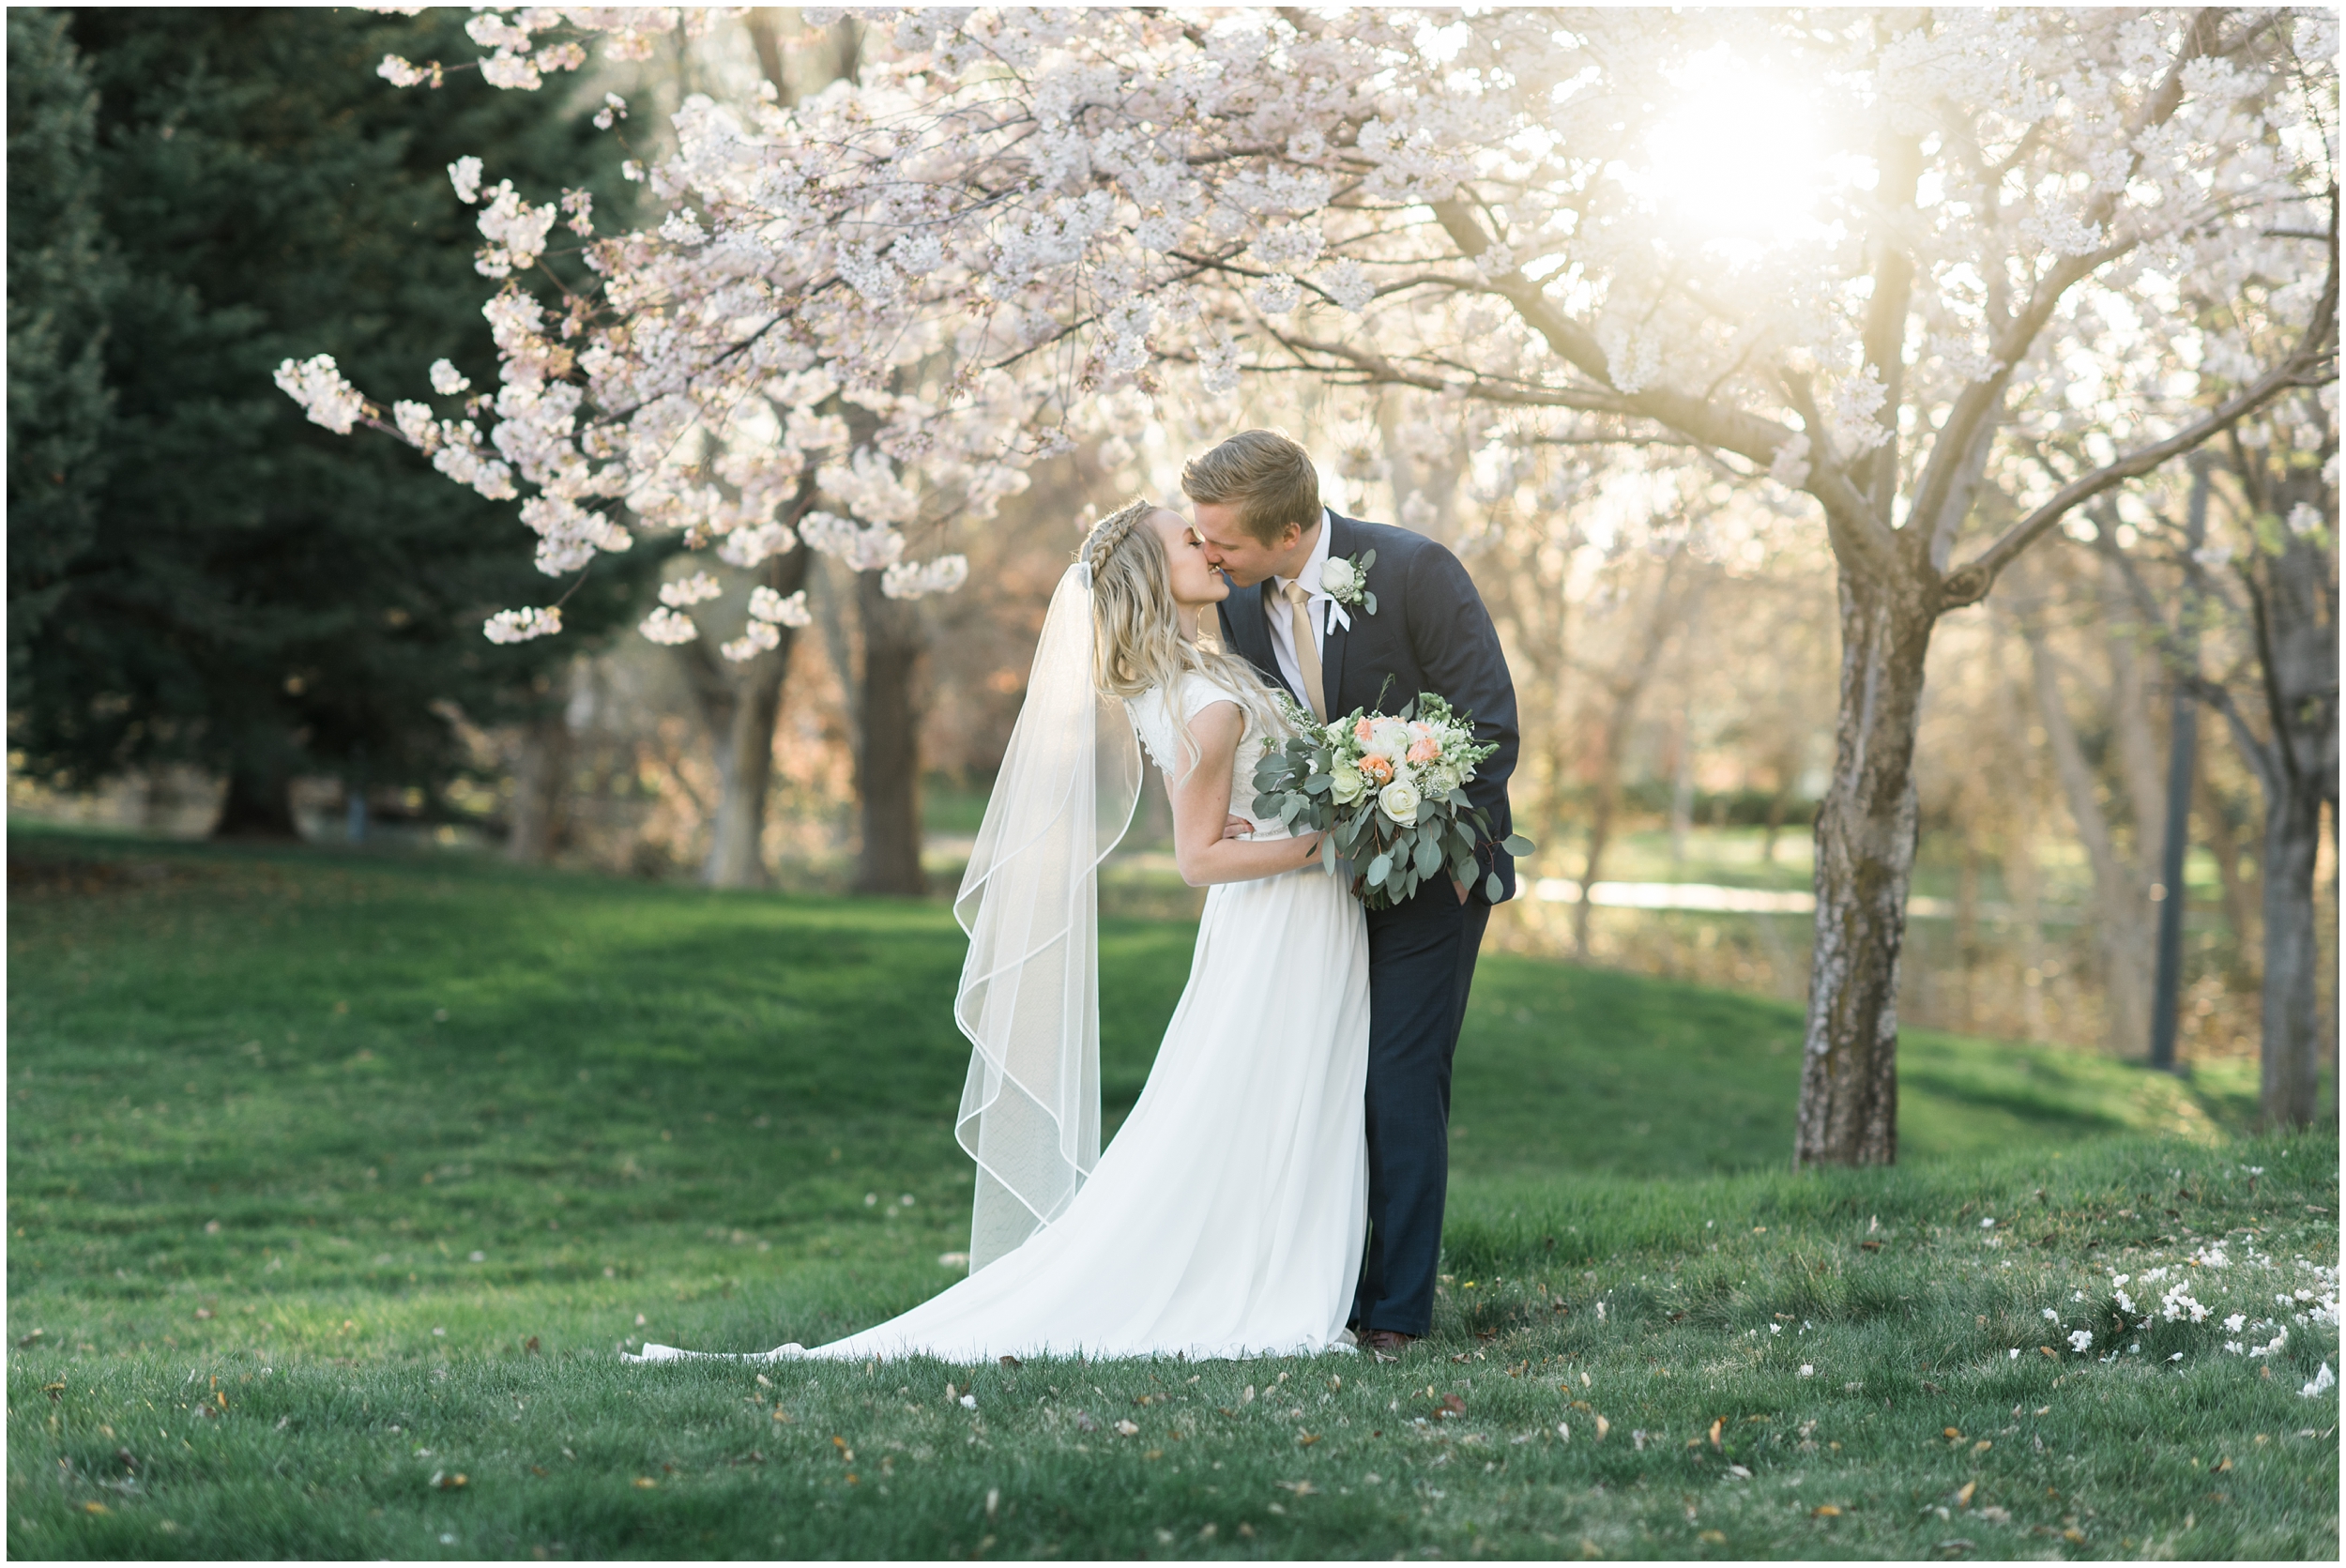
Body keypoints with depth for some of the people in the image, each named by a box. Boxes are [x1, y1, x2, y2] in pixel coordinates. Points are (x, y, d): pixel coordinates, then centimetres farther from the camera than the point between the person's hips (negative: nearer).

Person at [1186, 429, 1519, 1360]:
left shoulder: (1412, 570, -17)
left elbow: (1490, 723, -14)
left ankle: (1397, 1311, -1)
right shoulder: (1243, 606, -1)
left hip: (1428, 874, -5)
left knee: (1401, 1089, -8)